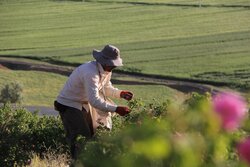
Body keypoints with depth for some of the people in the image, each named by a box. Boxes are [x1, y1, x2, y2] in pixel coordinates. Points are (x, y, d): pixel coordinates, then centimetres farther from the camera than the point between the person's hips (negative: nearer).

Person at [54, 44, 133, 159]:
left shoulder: (106, 71, -2)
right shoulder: (91, 73, -32)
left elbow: (106, 88, 16)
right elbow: (94, 101, -38)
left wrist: (120, 93, -4)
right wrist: (116, 109, -39)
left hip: (84, 105, 10)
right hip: (69, 105, -10)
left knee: (92, 136, 11)